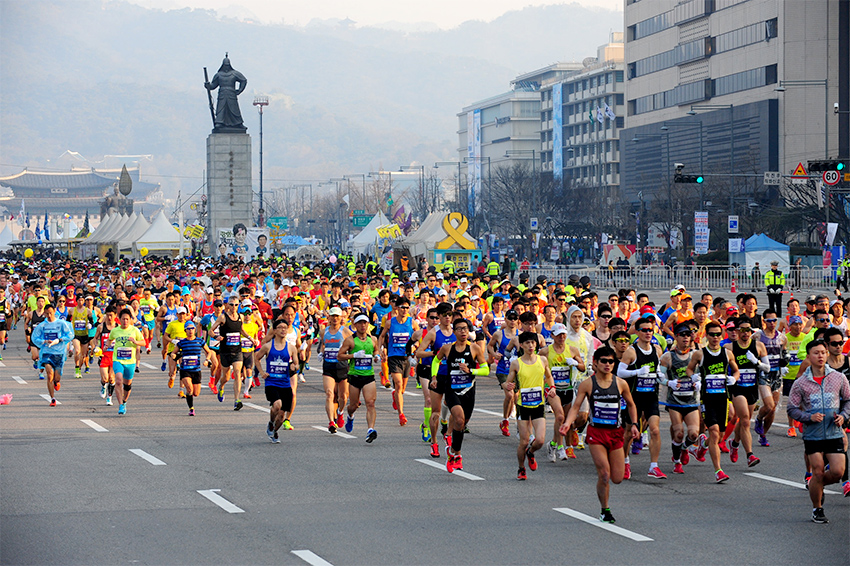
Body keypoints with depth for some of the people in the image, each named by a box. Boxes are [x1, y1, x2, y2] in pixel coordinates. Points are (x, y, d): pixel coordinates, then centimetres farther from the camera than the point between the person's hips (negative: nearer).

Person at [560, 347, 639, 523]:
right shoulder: (587, 384, -3)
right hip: (596, 432, -3)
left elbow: (630, 405, 18)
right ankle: (605, 511, 7)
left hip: (616, 433, 3)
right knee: (604, 475, -12)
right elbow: (576, 406, -2)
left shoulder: (621, 383, 3)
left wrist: (633, 424, 7)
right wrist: (568, 423, -19)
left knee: (617, 479, 0)